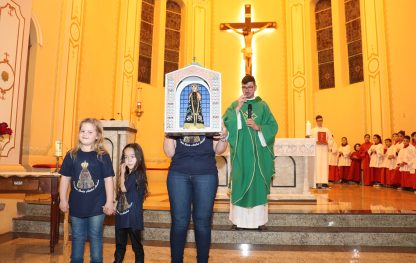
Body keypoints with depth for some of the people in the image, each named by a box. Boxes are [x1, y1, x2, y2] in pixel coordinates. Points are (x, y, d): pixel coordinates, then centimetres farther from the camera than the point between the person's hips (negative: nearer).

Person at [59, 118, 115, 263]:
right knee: (77, 237, 17)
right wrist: (63, 199, 4)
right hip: (76, 205, 3)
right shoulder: (71, 155, 0)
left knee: (95, 237, 9)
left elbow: (108, 180, -6)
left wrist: (109, 202, -7)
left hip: (97, 205, -2)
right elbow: (65, 178, 5)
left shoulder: (103, 156, -7)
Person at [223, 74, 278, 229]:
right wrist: (238, 108, -14)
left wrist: (258, 127, -13)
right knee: (240, 183, 1)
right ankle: (239, 218, 10)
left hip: (258, 152, 0)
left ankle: (259, 218, 12)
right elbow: (225, 123, -7)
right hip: (240, 152, 0)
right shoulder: (235, 104, 8)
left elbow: (273, 126, 2)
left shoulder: (263, 106, 8)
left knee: (258, 183, 3)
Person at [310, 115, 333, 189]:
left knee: (324, 166, -3)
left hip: (324, 150, 2)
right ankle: (317, 183, -6)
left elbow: (331, 140, 9)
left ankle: (324, 182, -3)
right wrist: (315, 142, -16)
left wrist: (326, 142, -11)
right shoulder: (312, 131, 8)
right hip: (316, 150, -2)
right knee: (317, 166, -6)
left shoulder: (327, 130, 12)